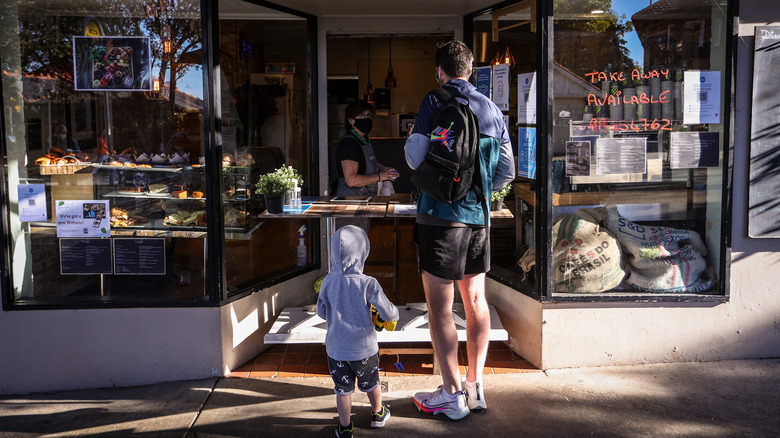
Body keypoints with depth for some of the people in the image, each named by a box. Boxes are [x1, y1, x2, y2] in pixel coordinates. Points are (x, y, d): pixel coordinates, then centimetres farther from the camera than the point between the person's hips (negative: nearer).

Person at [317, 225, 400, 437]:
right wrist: (394, 313, 6)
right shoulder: (368, 284, -21)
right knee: (371, 383, 23)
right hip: (364, 348, -1)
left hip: (336, 348, 1)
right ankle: (378, 414, 45)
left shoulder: (328, 282, -11)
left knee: (343, 388, 16)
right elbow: (388, 313, -17)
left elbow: (321, 312, 4)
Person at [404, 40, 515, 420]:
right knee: (476, 300, 13)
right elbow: (507, 172, 11)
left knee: (440, 306, 0)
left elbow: (415, 158, -8)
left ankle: (452, 395, 5)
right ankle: (475, 386, 21)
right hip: (478, 217, 6)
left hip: (440, 214, -6)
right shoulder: (492, 109, 10)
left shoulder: (435, 101, -5)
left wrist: (411, 137, 13)